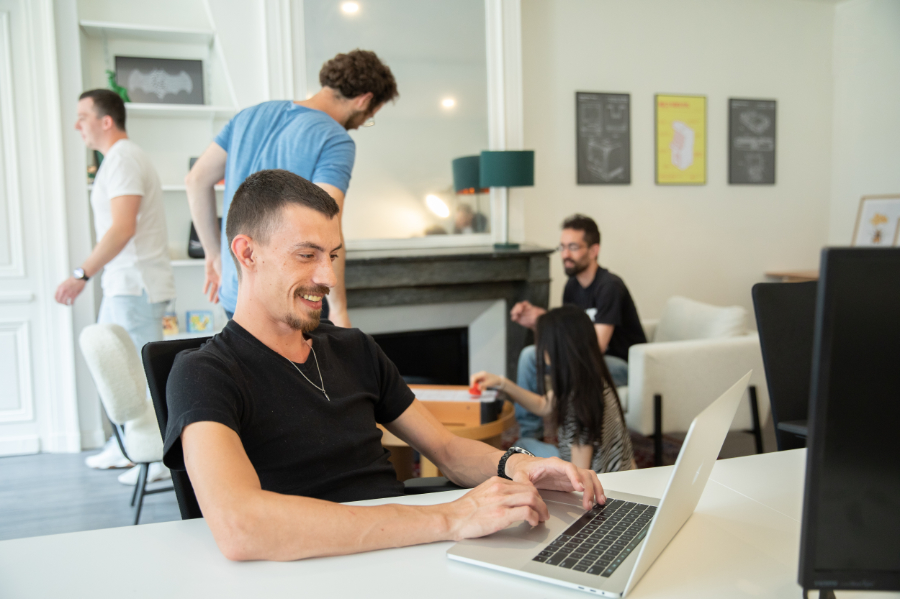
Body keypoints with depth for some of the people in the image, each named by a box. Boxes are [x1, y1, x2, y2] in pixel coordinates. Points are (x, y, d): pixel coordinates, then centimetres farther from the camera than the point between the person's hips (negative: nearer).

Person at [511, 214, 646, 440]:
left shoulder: (609, 286, -21)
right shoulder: (572, 286, 4)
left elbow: (597, 345, -28)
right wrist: (536, 322, -16)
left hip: (625, 364, -8)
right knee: (529, 355, -4)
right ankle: (530, 436, 1)